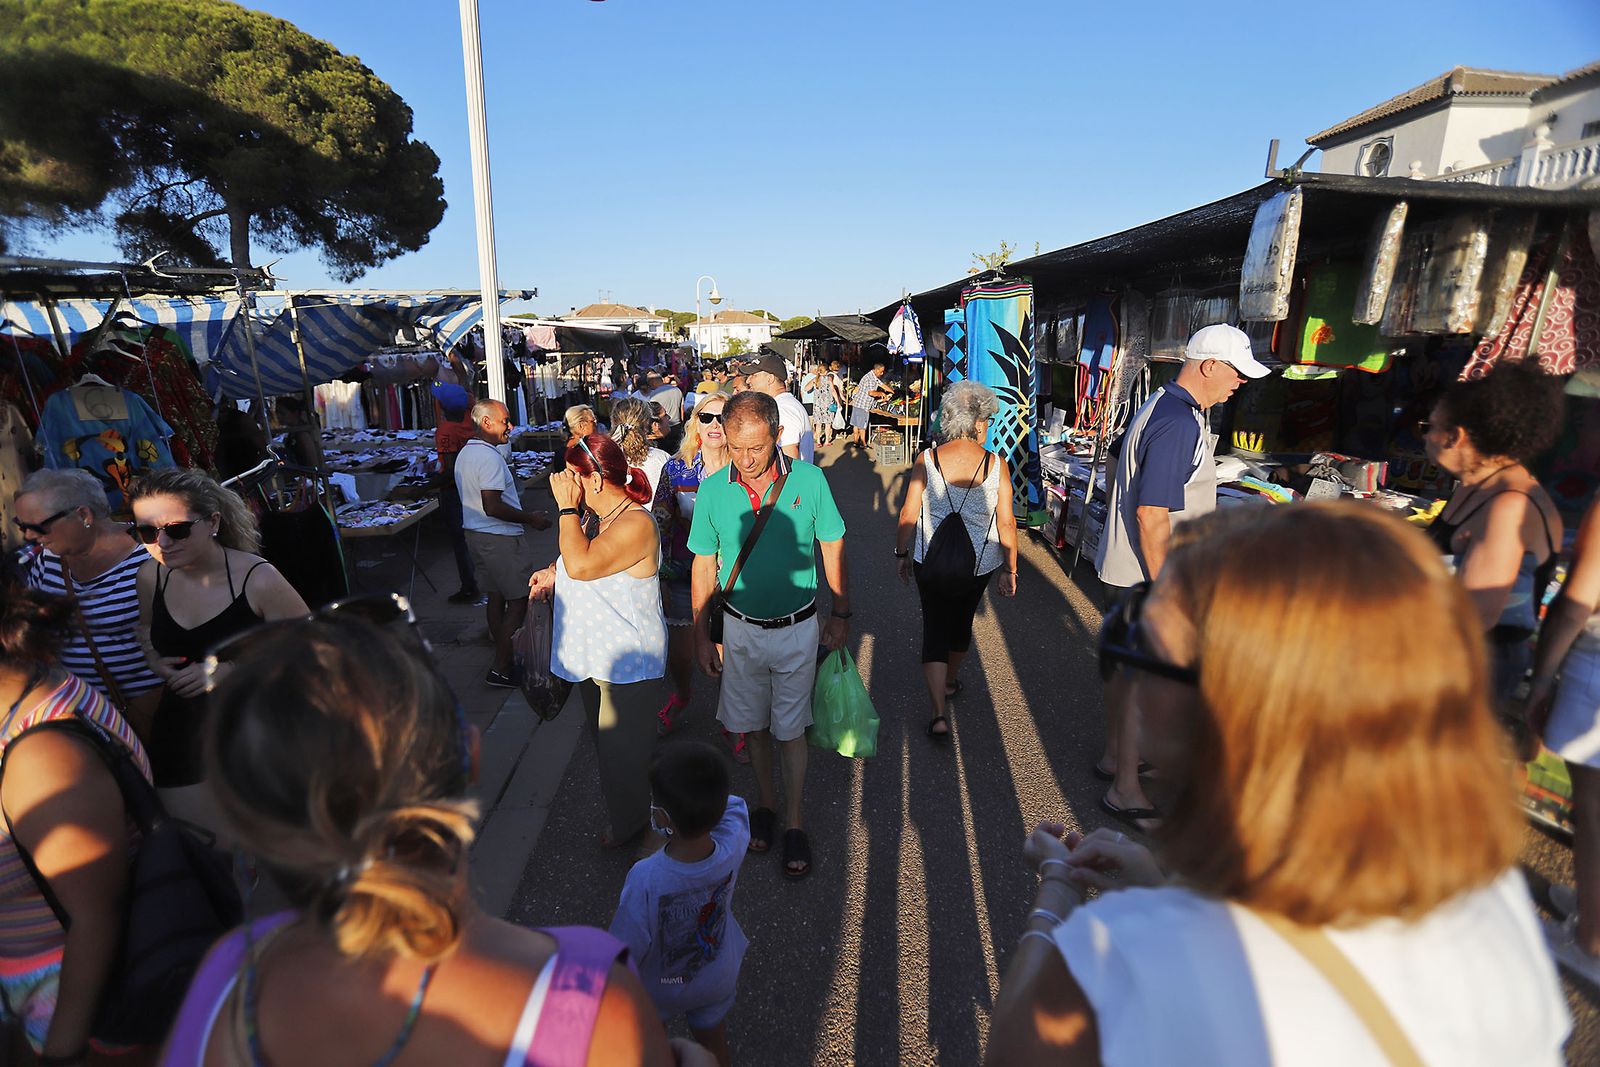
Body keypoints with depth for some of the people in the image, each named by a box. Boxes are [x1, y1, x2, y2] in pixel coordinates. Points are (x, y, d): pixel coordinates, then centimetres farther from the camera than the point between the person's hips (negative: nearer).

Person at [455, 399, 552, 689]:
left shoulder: (465, 453, 14)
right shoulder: (490, 457, -19)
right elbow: (492, 506, -26)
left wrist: (524, 515, 24)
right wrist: (531, 518, -16)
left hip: (476, 533, 10)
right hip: (501, 538, -10)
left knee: (496, 596, 19)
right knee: (519, 601, -4)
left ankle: (503, 656, 31)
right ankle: (501, 670, -3)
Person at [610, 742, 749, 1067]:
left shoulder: (647, 879, -42)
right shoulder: (733, 847, -33)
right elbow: (734, 804, -8)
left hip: (660, 988, -3)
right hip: (718, 978, 3)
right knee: (713, 1040, 30)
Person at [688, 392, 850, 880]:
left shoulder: (810, 480, -14)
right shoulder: (712, 490, -10)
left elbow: (833, 551, -2)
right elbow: (704, 567, -1)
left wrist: (841, 614, 3)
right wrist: (701, 636, 2)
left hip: (796, 628, -2)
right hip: (740, 628, 2)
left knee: (790, 730, 9)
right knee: (753, 725, 16)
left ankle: (794, 823, 27)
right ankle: (766, 803, 39)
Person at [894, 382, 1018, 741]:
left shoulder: (927, 459, -13)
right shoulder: (995, 465, -13)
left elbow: (908, 515, -9)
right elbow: (1007, 523, -10)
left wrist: (902, 553, 6)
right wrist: (1010, 569, 1)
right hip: (978, 566, 1)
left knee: (934, 627, 9)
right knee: (961, 621, 24)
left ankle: (939, 714, 1)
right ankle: (950, 682, 49)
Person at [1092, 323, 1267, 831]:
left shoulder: (1158, 405, 10)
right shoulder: (1181, 423, -22)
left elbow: (1120, 479, 19)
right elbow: (1152, 516, -27)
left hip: (1121, 564, 10)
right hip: (1144, 576, -10)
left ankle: (1114, 755, 37)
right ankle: (1125, 789, 15)